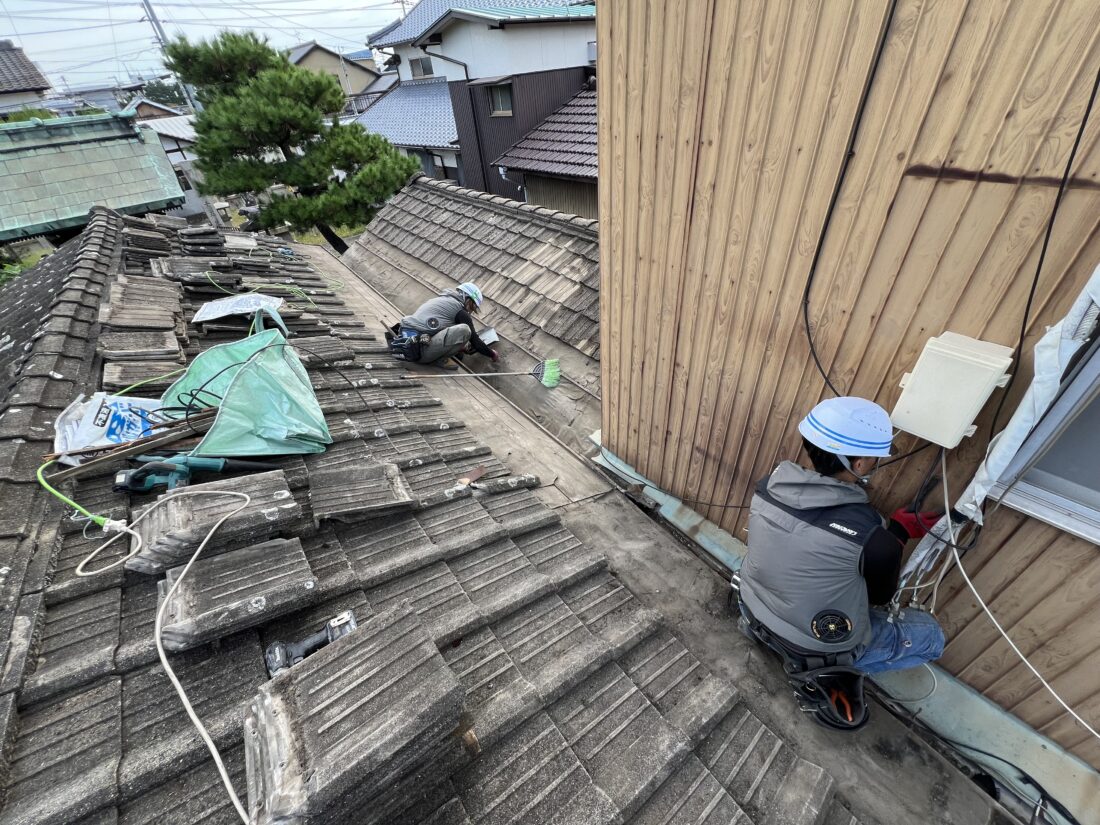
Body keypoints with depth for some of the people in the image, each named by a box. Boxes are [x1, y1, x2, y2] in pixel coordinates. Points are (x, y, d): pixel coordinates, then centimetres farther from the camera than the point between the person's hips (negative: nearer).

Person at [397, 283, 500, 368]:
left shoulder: (439, 299, 27)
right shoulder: (460, 310, 1)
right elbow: (474, 340, 5)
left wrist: (461, 346, 43)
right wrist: (492, 354, 19)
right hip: (419, 350, -9)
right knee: (464, 330, -16)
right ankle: (440, 358, -4)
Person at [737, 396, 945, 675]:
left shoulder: (767, 487, -17)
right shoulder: (873, 536, -31)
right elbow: (880, 595, -8)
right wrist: (899, 532, 1)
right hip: (819, 647, -5)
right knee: (930, 634, 18)